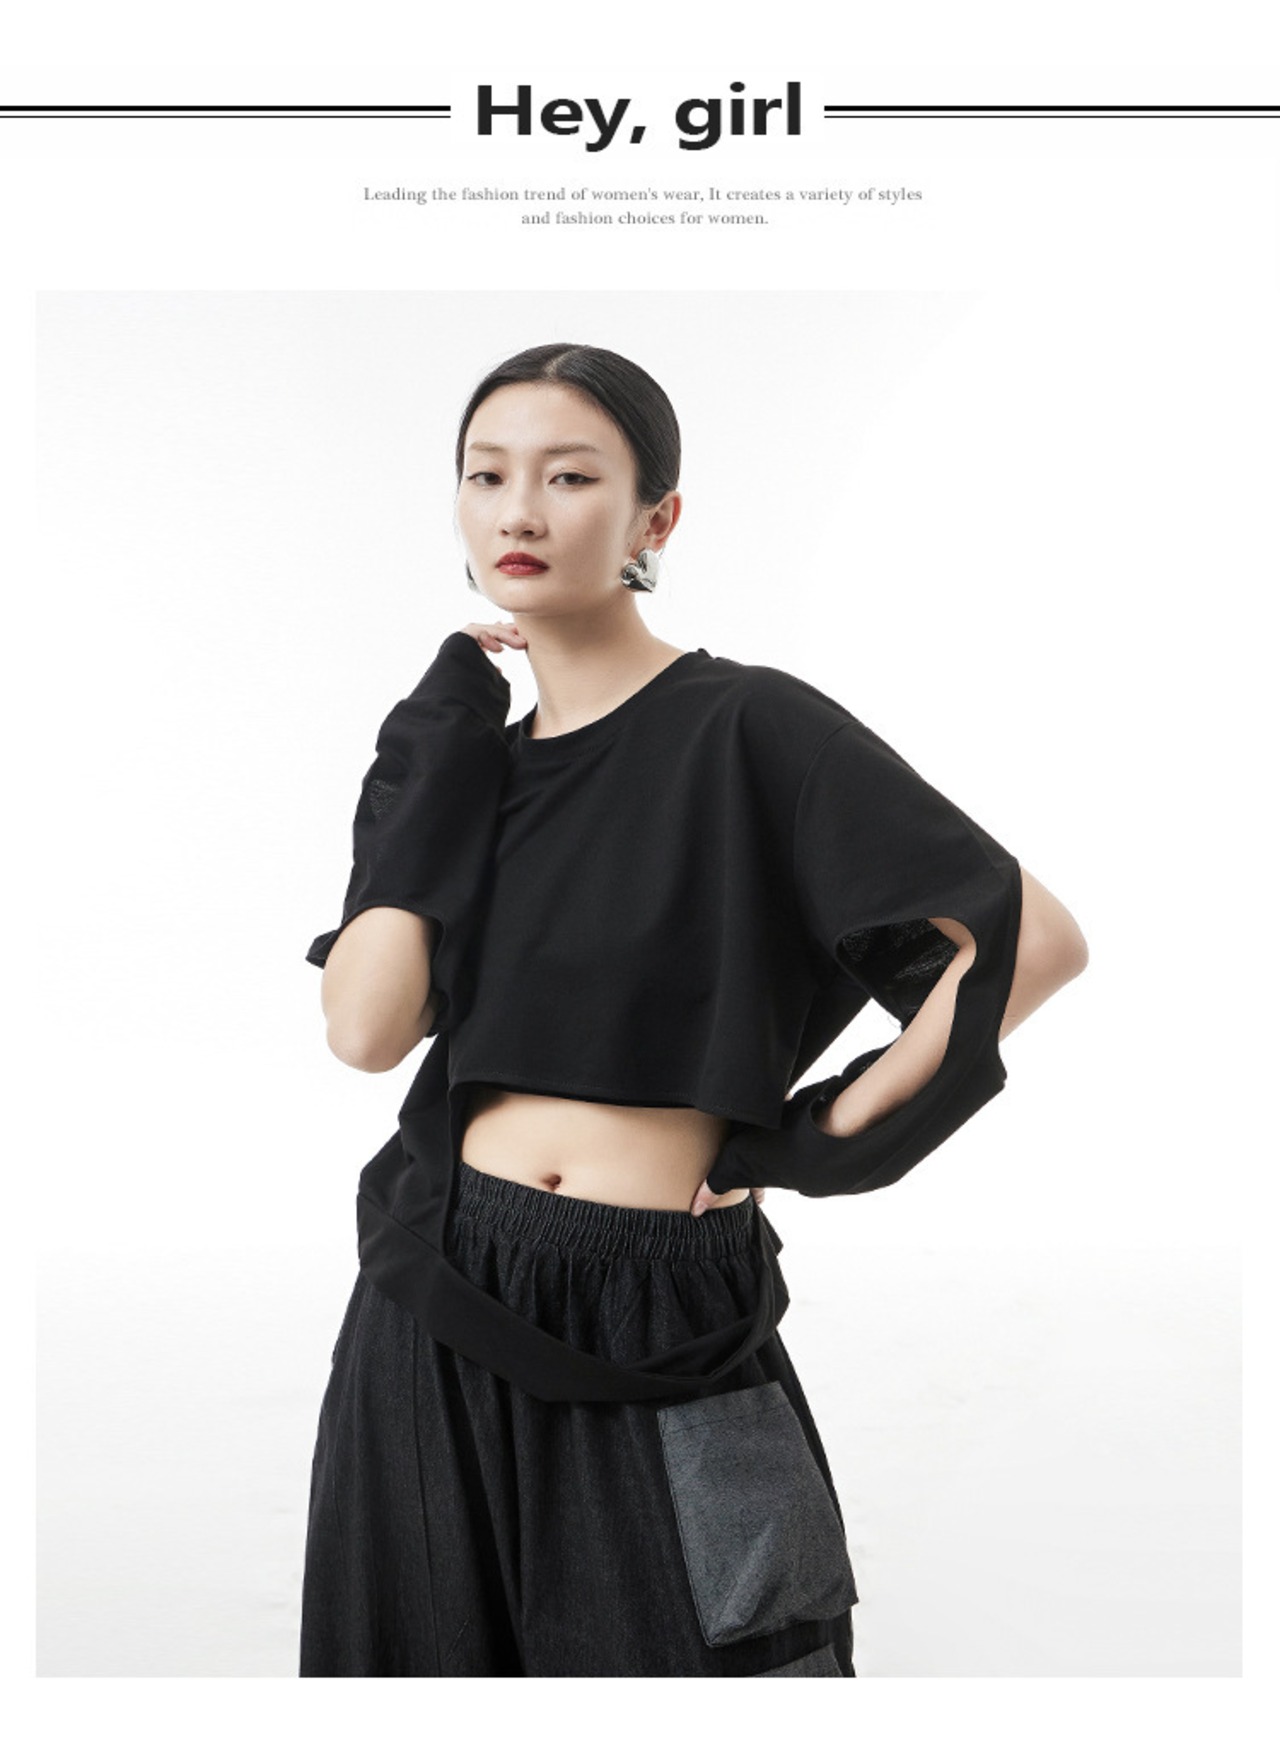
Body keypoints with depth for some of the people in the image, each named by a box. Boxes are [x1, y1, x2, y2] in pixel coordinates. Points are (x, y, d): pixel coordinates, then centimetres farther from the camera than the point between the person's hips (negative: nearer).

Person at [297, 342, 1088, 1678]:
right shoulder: (468, 759, 8)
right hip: (441, 1312, 5)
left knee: (655, 1661, 8)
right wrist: (440, 752, -6)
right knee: (438, 1651, 18)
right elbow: (366, 1030, -7)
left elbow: (1034, 936, -14)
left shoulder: (745, 728, -9)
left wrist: (831, 1135, -9)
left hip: (652, 1326, -5)